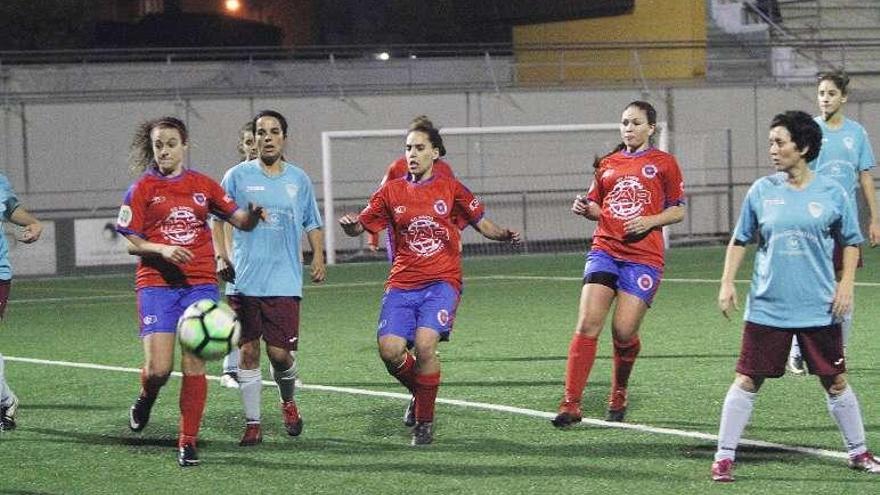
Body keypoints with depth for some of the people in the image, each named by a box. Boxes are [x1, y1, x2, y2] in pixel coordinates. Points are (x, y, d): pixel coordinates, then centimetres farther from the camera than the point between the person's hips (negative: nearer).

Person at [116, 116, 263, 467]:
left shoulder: (203, 185, 10)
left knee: (194, 364, -6)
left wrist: (254, 214, -12)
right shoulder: (142, 189, 4)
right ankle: (145, 400, 25)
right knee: (158, 368, -11)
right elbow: (132, 243, 1)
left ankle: (188, 442, 1)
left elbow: (241, 221, 11)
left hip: (200, 283, 2)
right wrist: (163, 250, -18)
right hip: (156, 283, -2)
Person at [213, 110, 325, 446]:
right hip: (244, 280, 0)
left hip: (284, 282, 1)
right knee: (248, 352, 0)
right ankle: (252, 424, 9)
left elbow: (312, 223, 19)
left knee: (280, 353, -5)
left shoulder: (299, 179, 9)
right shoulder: (238, 176, 3)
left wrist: (318, 257, 6)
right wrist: (220, 253, -7)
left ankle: (288, 402, 25)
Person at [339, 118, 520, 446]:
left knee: (424, 344, -23)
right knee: (390, 350, -15)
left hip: (441, 282, -2)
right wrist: (350, 225, -14)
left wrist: (504, 234, -7)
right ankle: (419, 391, 18)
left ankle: (425, 421, -5)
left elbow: (481, 223, 12)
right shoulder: (392, 191, 9)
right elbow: (360, 226, 9)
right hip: (402, 284, 2)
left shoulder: (450, 188, 6)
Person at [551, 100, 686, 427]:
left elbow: (678, 210, 6)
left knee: (624, 332, -7)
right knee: (587, 324, -12)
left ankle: (618, 397, 20)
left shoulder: (663, 163, 6)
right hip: (604, 250, 3)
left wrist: (650, 221, -11)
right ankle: (571, 404, -13)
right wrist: (584, 208, 0)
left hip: (643, 257, -3)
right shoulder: (608, 164, 16)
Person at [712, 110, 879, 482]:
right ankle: (724, 457, 5)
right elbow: (740, 240, 10)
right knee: (747, 381, -3)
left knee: (835, 382, 8)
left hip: (819, 309, 0)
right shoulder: (762, 191, 1)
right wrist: (727, 284, 3)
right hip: (766, 308, 0)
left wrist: (846, 285, 0)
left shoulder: (832, 193, -2)